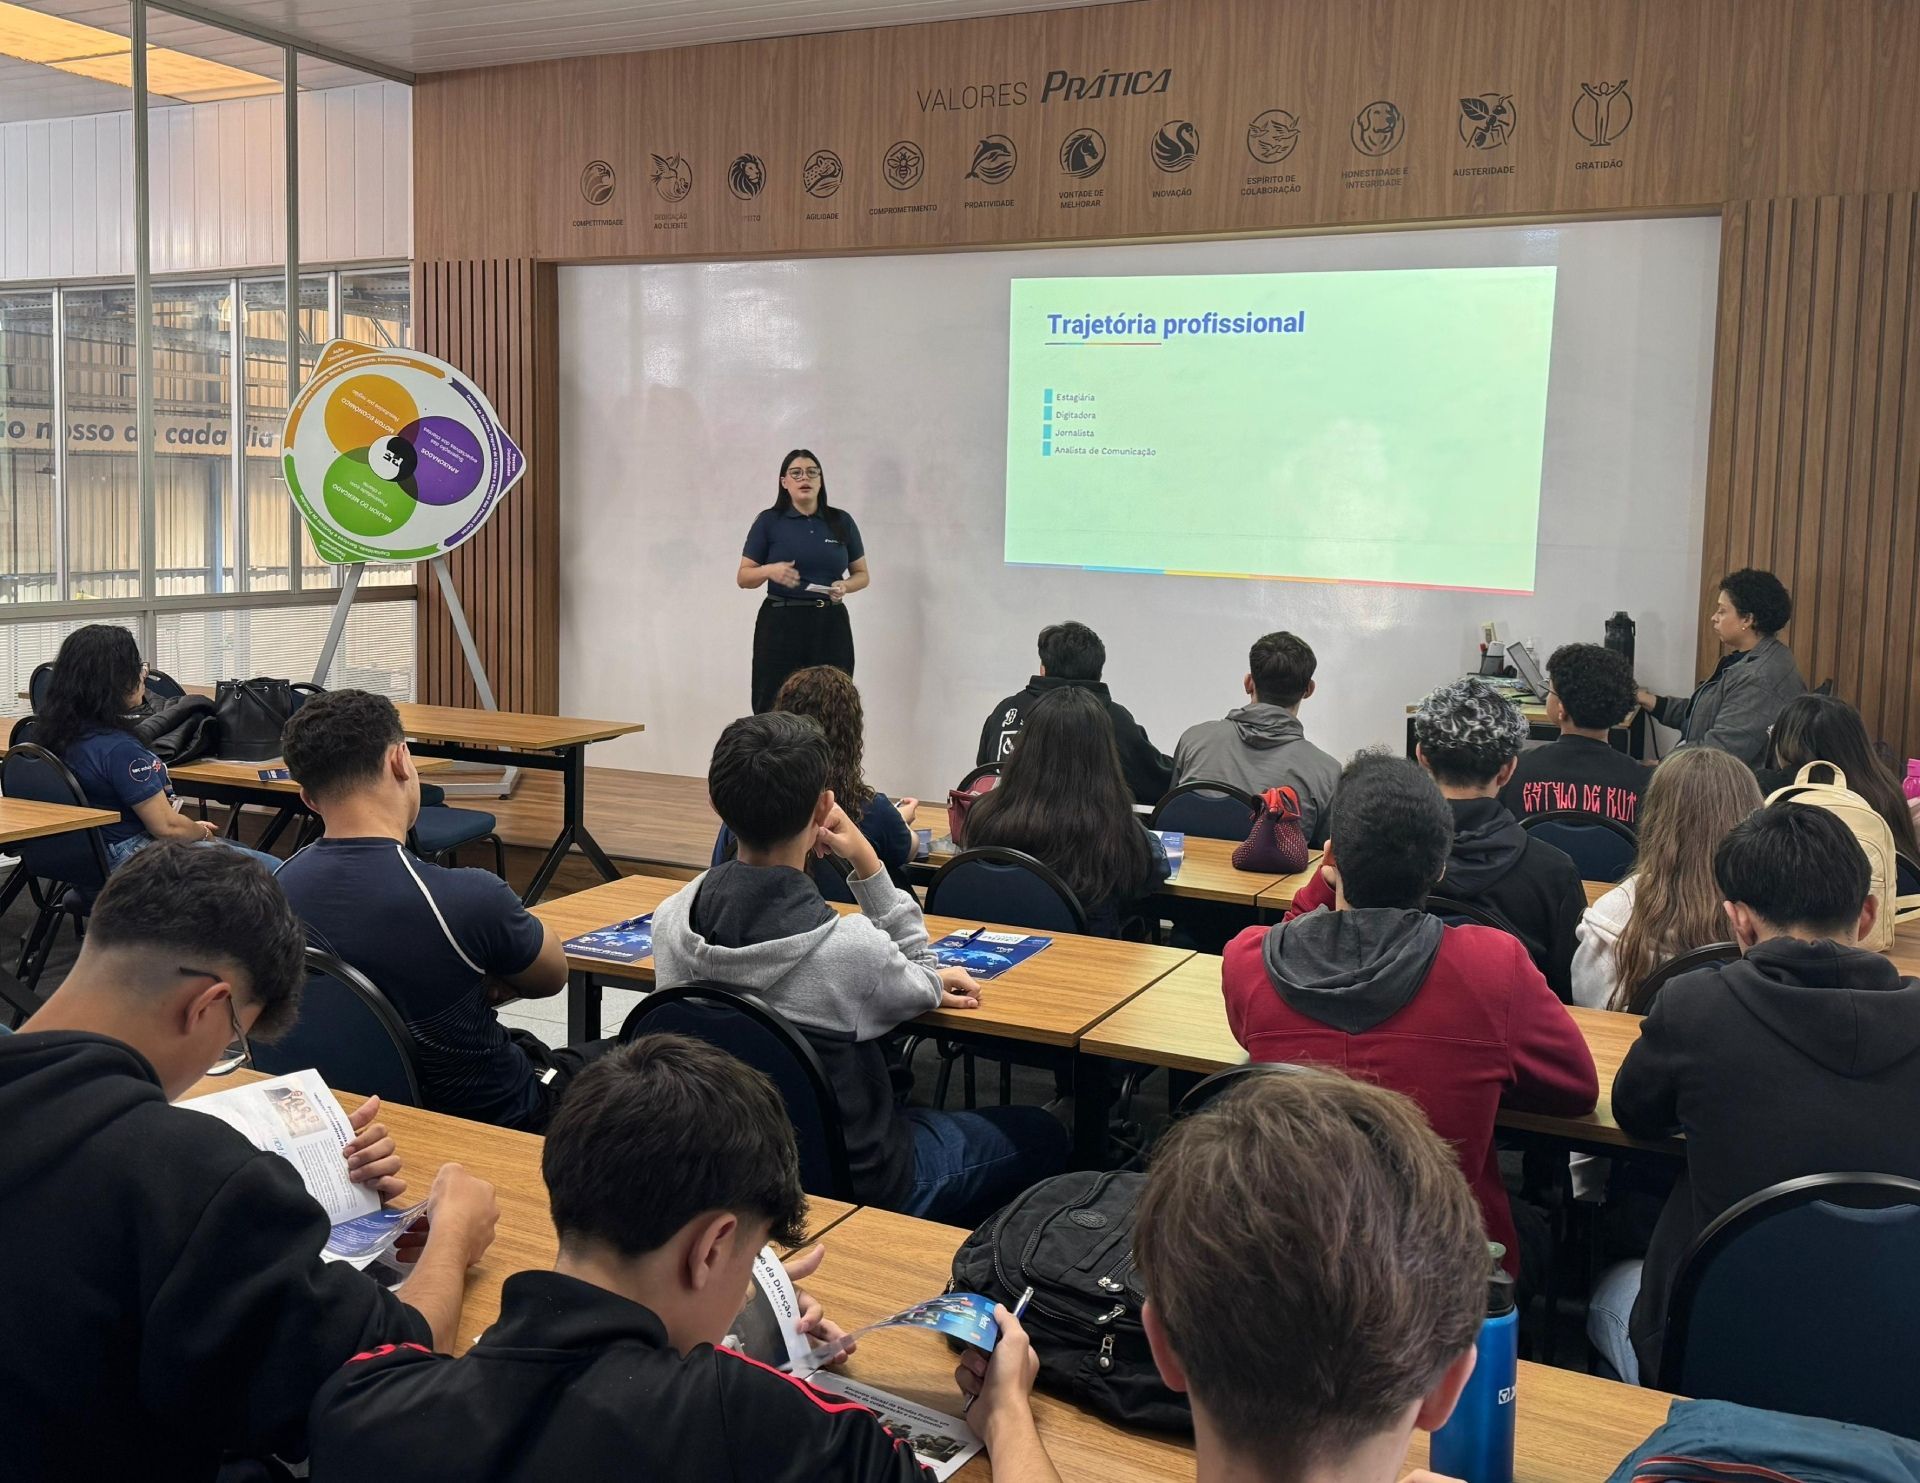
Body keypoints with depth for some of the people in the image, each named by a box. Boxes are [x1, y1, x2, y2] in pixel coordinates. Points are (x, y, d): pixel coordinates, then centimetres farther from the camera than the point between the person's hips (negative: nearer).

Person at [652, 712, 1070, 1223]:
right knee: (1041, 1133, 15)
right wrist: (867, 864, -12)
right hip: (849, 1178, -6)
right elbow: (924, 985, -7)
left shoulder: (671, 919, -14)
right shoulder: (848, 947, -31)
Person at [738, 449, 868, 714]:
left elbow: (862, 575, 12)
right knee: (775, 708, -6)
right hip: (780, 625, -2)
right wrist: (769, 571, -19)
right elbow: (743, 577, 2)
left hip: (830, 625, 2)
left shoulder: (842, 522, 6)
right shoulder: (768, 521, 1)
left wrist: (844, 587, -10)